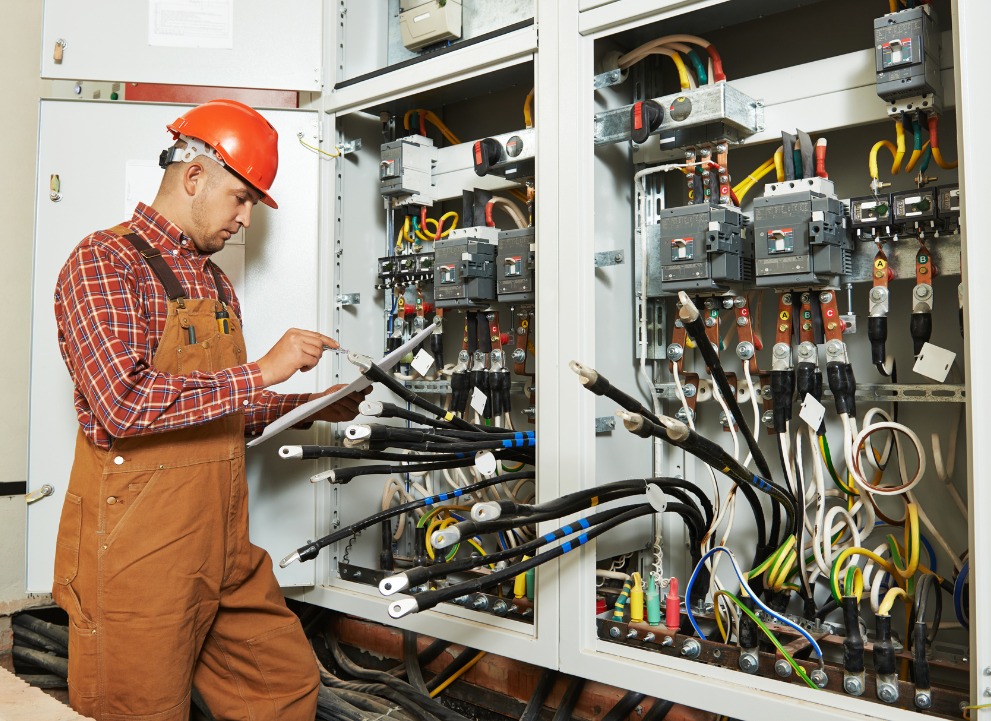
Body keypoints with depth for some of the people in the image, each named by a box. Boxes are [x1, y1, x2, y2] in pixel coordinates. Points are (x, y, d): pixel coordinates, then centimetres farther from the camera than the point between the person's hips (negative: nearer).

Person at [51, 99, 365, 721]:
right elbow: (125, 403, -24)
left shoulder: (217, 283, 17)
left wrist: (310, 406, 7)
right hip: (138, 554, -7)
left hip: (223, 548, 8)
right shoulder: (102, 263, -9)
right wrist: (262, 372, -21)